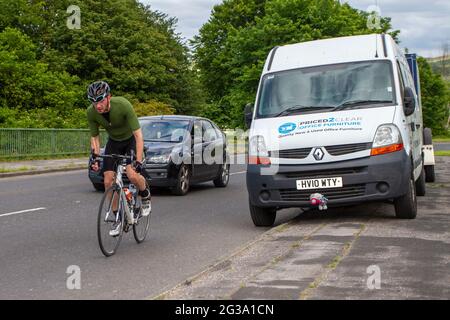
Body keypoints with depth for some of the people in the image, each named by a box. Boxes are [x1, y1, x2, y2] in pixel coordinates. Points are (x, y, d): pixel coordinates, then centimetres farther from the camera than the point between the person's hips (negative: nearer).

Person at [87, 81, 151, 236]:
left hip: (131, 139, -4)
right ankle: (118, 218, 10)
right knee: (108, 181, -7)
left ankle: (146, 196, 7)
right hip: (113, 141, 4)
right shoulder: (91, 112, -21)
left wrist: (138, 161, -39)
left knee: (132, 175, -26)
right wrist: (95, 156, -23)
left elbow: (138, 134, -32)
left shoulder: (123, 105, -34)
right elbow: (94, 137, -6)